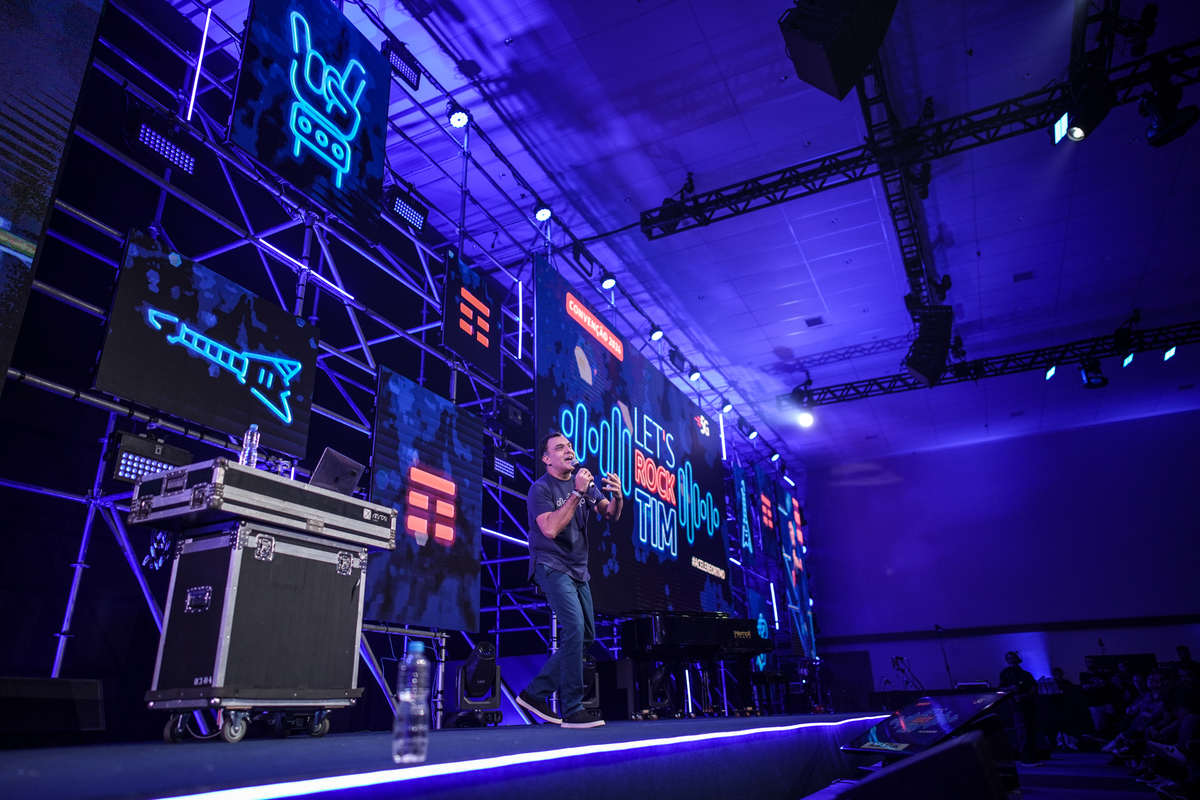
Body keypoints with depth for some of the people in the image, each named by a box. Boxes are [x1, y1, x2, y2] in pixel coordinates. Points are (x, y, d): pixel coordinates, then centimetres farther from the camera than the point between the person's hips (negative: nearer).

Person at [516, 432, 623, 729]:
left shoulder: (584, 481, 8)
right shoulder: (541, 488, -10)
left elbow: (610, 515, 3)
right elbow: (550, 529, -24)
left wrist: (617, 497, -20)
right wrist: (577, 493, -26)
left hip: (578, 569, 8)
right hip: (551, 566, -8)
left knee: (586, 637, 9)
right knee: (574, 629, -20)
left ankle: (534, 693, 17)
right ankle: (572, 710, -11)